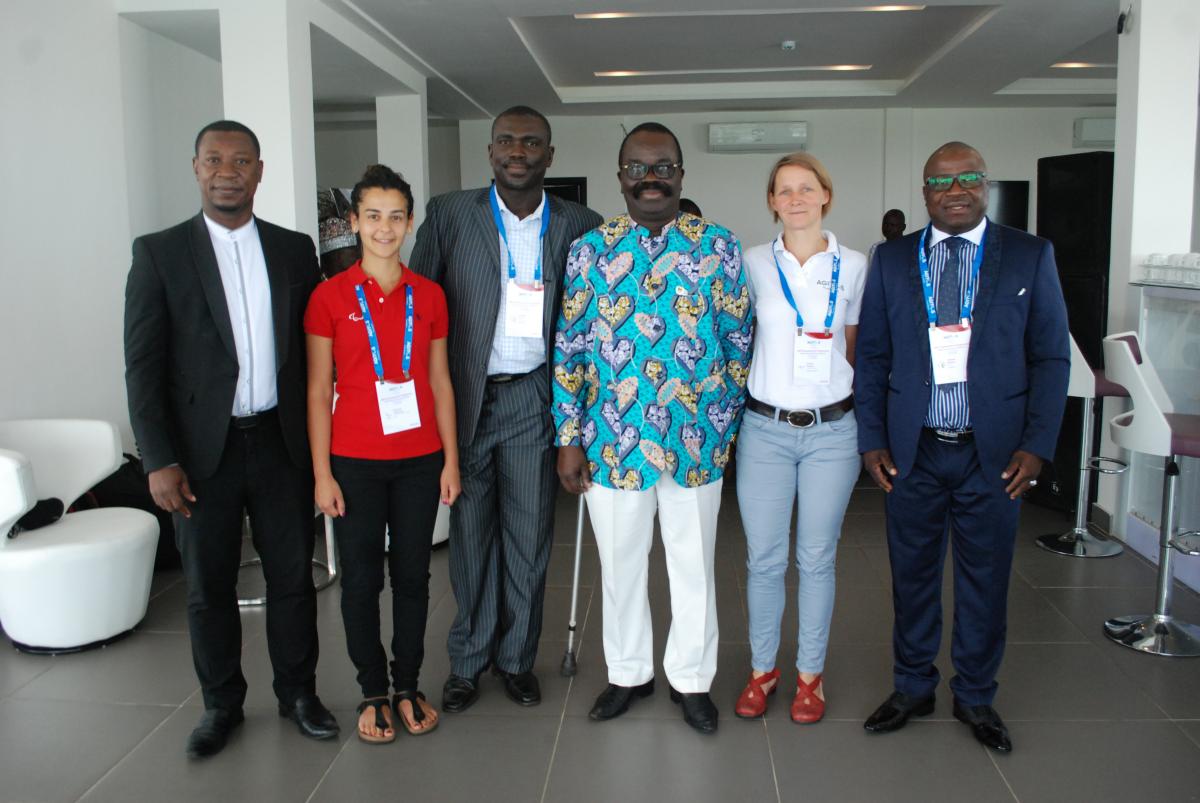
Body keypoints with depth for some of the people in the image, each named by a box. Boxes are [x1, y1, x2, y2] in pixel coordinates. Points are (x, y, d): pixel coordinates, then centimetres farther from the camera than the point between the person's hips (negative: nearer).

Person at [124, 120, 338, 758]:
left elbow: (312, 349, 8)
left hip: (282, 442, 2)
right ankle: (221, 704, 30)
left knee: (292, 575, 10)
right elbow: (143, 365, -5)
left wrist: (318, 439, 4)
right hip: (203, 449, -1)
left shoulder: (294, 249, 5)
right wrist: (159, 461, -11)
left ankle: (298, 692, 29)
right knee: (208, 585, 11)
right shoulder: (158, 253, -2)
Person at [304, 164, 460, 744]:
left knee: (412, 575, 10)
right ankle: (373, 693, 24)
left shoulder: (429, 295, 4)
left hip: (419, 460, 2)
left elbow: (440, 382, 8)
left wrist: (451, 459, 4)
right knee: (360, 580, 7)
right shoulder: (330, 297, -3)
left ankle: (407, 686, 27)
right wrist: (322, 473, -6)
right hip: (355, 462, -2)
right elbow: (318, 392, -2)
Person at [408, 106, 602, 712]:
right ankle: (467, 660, 25)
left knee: (529, 536, 8)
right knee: (470, 532, 8)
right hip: (466, 397, 0)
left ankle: (516, 657, 26)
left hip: (533, 396, 1)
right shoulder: (449, 214, 1)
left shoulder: (579, 226, 3)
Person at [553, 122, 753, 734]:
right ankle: (628, 673, 35)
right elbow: (570, 348, 2)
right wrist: (569, 438, -1)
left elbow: (738, 341, 3)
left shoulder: (719, 247, -1)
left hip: (696, 441, 0)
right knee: (620, 564, 14)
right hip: (612, 441, 1)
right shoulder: (590, 249, 1)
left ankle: (691, 678, 32)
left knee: (693, 566, 12)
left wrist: (728, 426, 2)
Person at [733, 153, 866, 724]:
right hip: (765, 428, 0)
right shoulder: (754, 264, 1)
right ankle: (762, 668, 25)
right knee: (763, 558, 7)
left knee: (817, 558, 9)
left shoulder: (853, 266, 1)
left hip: (832, 431, 0)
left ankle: (810, 674, 26)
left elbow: (855, 349, 10)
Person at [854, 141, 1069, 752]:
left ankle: (975, 697, 30)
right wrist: (872, 439, -2)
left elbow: (1051, 357, 1)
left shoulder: (1030, 256, 2)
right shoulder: (891, 260, 4)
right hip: (913, 451, 1)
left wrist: (1037, 445, -7)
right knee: (912, 574, 12)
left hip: (994, 453, 0)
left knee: (986, 580, 11)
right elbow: (871, 355, 5)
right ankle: (912, 687, 31)